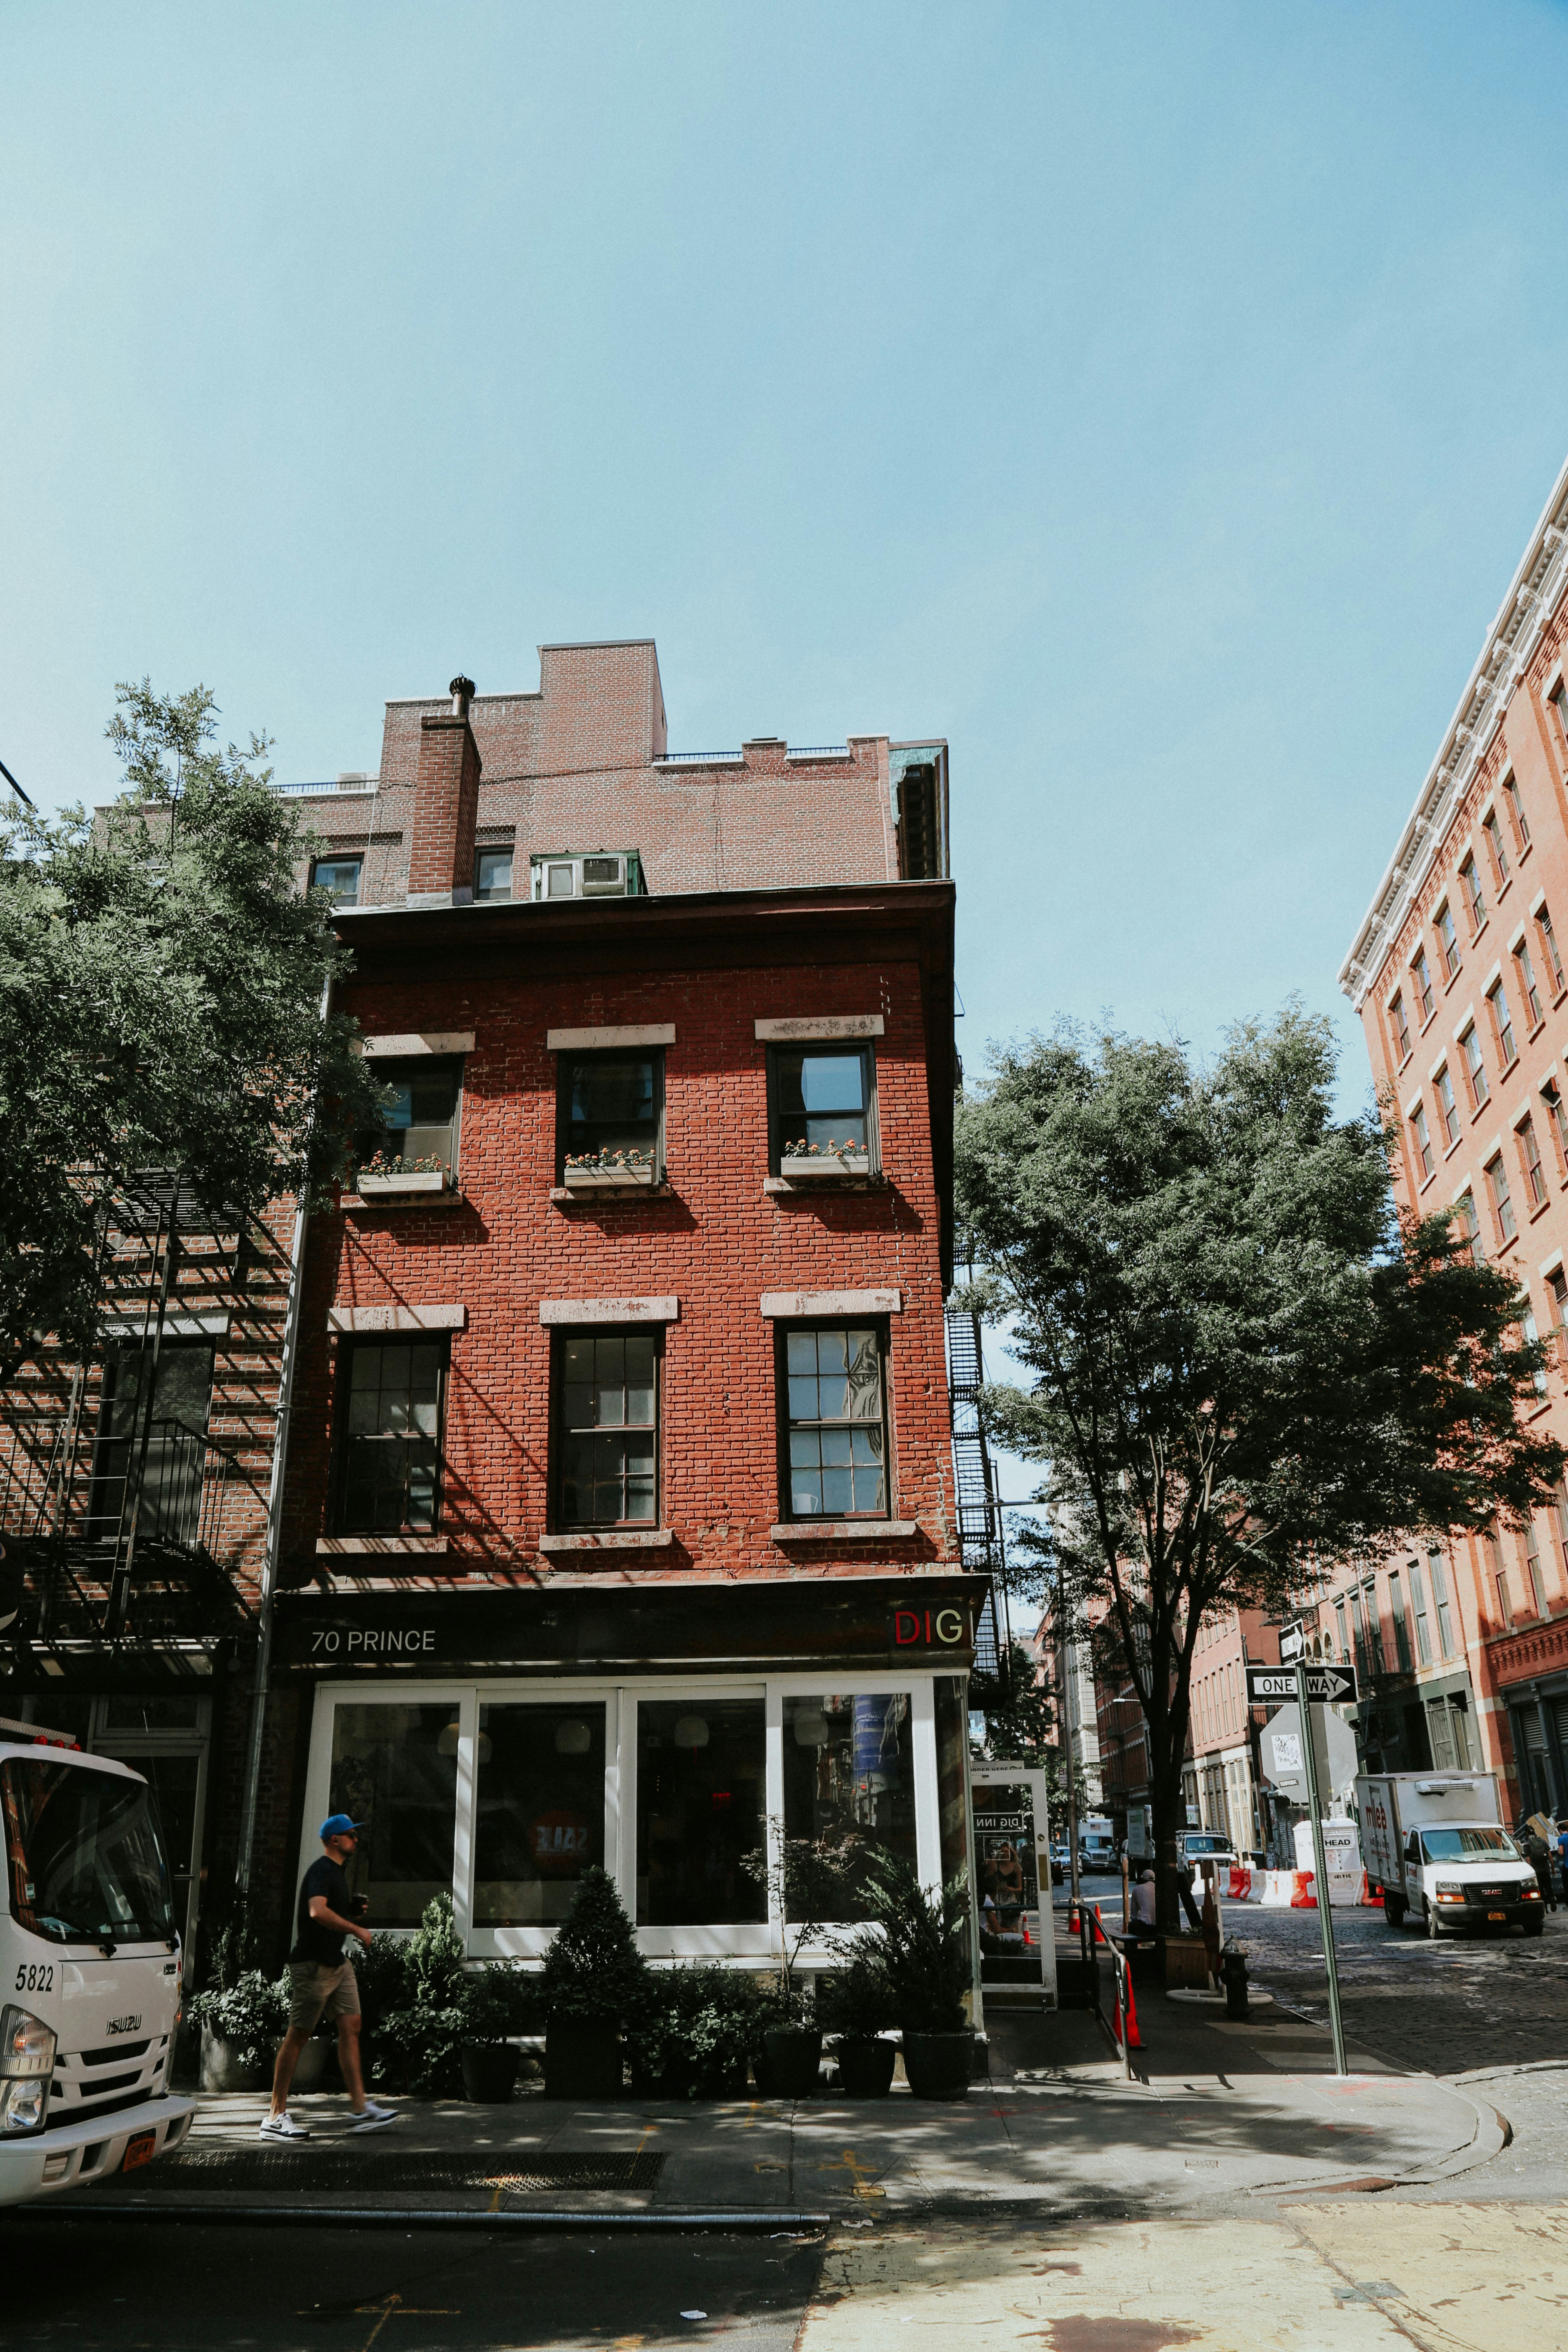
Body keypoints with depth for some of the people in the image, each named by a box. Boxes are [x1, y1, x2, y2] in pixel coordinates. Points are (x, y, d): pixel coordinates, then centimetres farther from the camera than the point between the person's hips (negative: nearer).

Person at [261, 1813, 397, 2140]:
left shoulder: (336, 1871, 19)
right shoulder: (322, 1871, -14)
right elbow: (318, 1911, -30)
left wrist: (353, 1906, 11)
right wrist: (358, 1930, -25)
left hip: (337, 1963, 10)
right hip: (314, 1963, -10)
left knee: (351, 2026, 3)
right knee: (298, 2035, -3)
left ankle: (360, 2108, 3)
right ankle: (276, 2116, 5)